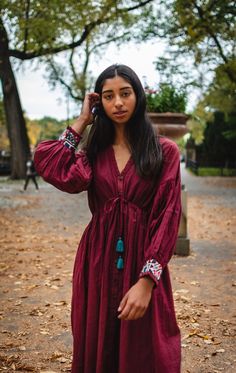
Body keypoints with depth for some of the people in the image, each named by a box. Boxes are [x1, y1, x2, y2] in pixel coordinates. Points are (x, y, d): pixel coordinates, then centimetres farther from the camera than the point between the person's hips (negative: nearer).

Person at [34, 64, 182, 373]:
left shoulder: (164, 151, -2)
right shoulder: (94, 150, 7)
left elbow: (168, 216, -9)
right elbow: (65, 176, -14)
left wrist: (146, 280, -18)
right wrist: (82, 122, -2)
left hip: (143, 264, -3)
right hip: (98, 263, 3)